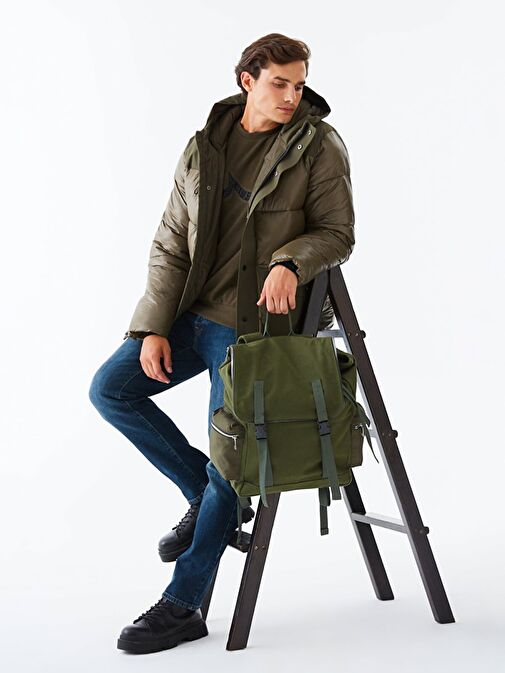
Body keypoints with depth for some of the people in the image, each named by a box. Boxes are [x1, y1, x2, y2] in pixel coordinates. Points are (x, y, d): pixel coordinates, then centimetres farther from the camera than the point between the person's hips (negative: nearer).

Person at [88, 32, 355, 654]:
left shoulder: (318, 146, -4)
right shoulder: (202, 148, 7)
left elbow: (338, 232, -4)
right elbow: (171, 244, 6)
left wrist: (291, 261, -25)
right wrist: (154, 327, -2)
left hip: (253, 324, -5)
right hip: (191, 314, 6)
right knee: (110, 389, -1)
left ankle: (182, 607, 5)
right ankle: (204, 496, 12)